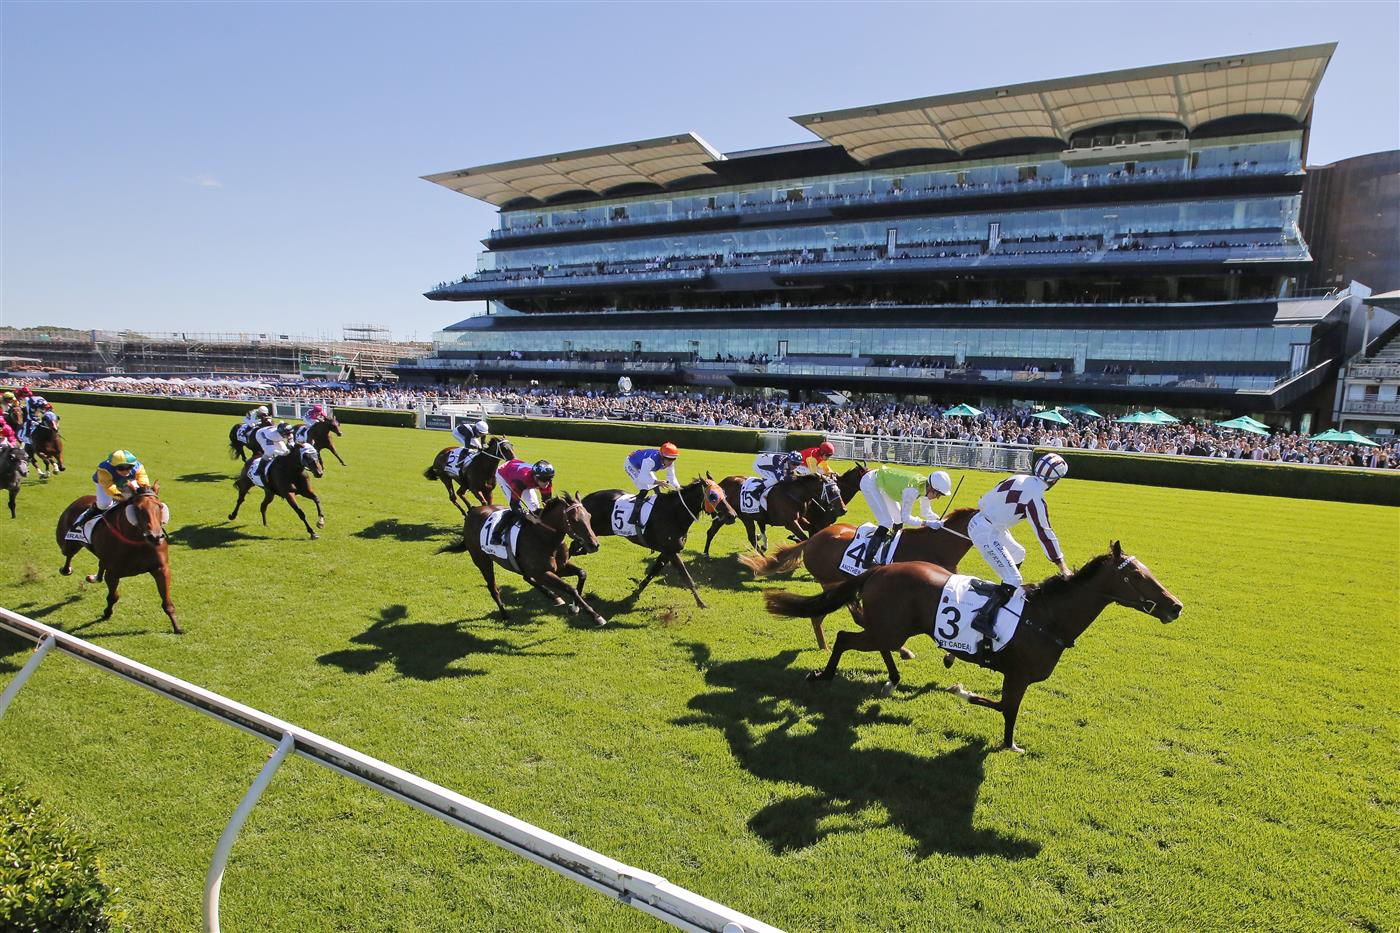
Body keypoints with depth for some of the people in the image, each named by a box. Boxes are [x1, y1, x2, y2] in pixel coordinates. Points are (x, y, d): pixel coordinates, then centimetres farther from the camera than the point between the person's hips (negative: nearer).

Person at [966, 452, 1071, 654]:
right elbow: (1044, 533, -15)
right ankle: (983, 619, -16)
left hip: (979, 519, 10)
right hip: (986, 532, -10)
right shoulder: (1035, 497, -17)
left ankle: (1005, 595, 35)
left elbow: (984, 500, 11)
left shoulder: (1020, 478, 5)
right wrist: (1061, 565, -10)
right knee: (1013, 580, -11)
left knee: (1018, 554, 29)